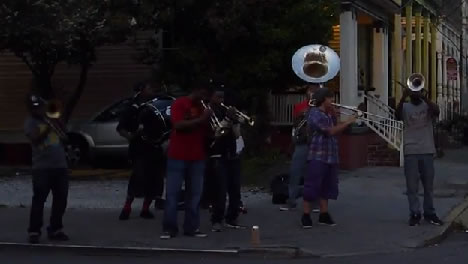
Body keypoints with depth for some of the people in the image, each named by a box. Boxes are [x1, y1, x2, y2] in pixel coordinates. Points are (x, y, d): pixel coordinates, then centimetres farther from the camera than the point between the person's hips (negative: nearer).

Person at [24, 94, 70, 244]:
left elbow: (64, 135, 12)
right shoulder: (30, 122, -1)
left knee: (61, 198, 7)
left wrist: (56, 121, 1)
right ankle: (34, 231, -4)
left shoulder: (51, 118, 15)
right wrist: (47, 128, -19)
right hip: (42, 167, -5)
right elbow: (35, 138, -17)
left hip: (60, 165, 6)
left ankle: (55, 229, 16)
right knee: (39, 199, -7)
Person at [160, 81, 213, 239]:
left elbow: (205, 130, 18)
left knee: (195, 194, 4)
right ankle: (169, 228, -1)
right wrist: (201, 119, -19)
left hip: (197, 157, 6)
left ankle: (192, 227, 8)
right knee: (172, 192, -3)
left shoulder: (202, 108, 14)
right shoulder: (179, 104, -4)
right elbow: (179, 125, -18)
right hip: (178, 156, -6)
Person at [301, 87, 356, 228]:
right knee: (312, 186, -6)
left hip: (330, 157, 8)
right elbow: (331, 131, -19)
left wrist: (333, 114, 3)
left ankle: (324, 214, 17)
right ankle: (306, 216, -1)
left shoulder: (328, 114, 16)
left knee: (327, 186, 11)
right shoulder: (315, 114, -12)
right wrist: (348, 122, -14)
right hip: (318, 157, -8)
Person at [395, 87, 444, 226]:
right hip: (410, 152, -1)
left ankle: (430, 213, 16)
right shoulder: (405, 107, 5)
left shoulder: (427, 106, 5)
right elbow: (398, 116, -17)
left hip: (427, 151, 1)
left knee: (429, 184, 7)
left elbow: (437, 112, -17)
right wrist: (403, 98, -30)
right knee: (412, 185, 0)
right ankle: (414, 214, 5)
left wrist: (423, 97, -25)